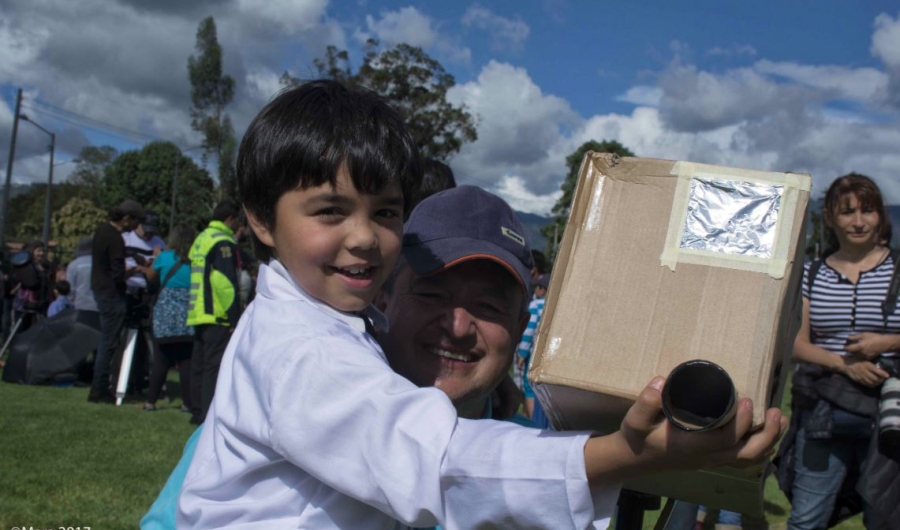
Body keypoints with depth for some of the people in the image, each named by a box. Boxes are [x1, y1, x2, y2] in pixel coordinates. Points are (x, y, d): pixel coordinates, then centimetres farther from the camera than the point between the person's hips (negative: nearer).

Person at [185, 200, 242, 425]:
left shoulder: (201, 239, 20)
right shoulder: (223, 242, -10)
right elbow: (225, 282, -18)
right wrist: (234, 319, -17)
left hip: (198, 313, 9)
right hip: (217, 315, -9)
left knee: (200, 364, 13)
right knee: (215, 366, -9)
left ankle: (198, 412, 19)